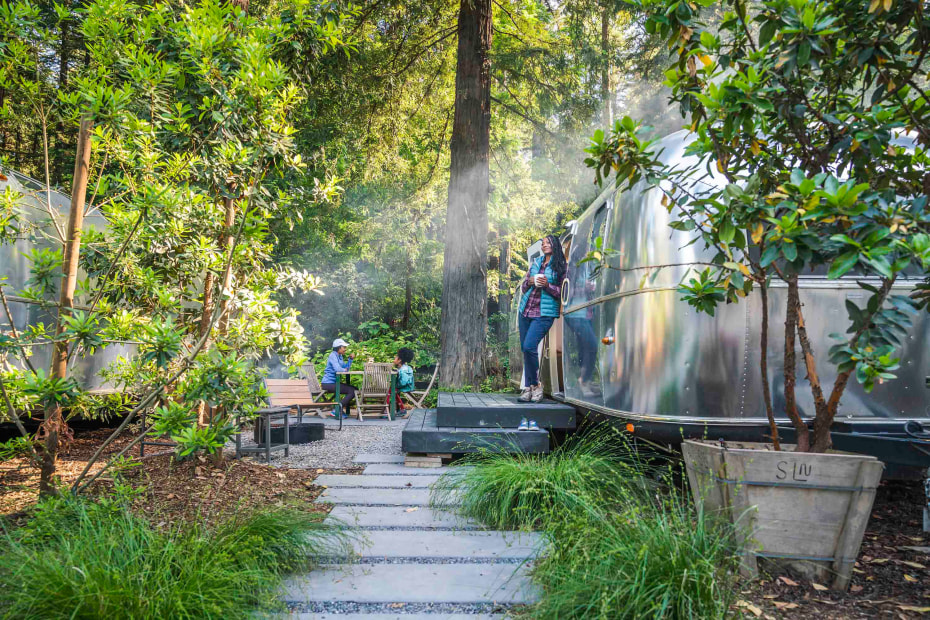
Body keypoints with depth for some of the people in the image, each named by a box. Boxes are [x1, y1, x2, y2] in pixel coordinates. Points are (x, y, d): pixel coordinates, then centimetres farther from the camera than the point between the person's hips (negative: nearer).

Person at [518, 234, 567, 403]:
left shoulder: (561, 267, 0)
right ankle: (528, 388, 12)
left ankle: (535, 384, -2)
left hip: (545, 313, -6)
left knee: (529, 346, -20)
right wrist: (530, 282, -4)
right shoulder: (536, 262, 16)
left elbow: (562, 293, -3)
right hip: (526, 311, 6)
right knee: (525, 349, 5)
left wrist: (547, 285, -17)